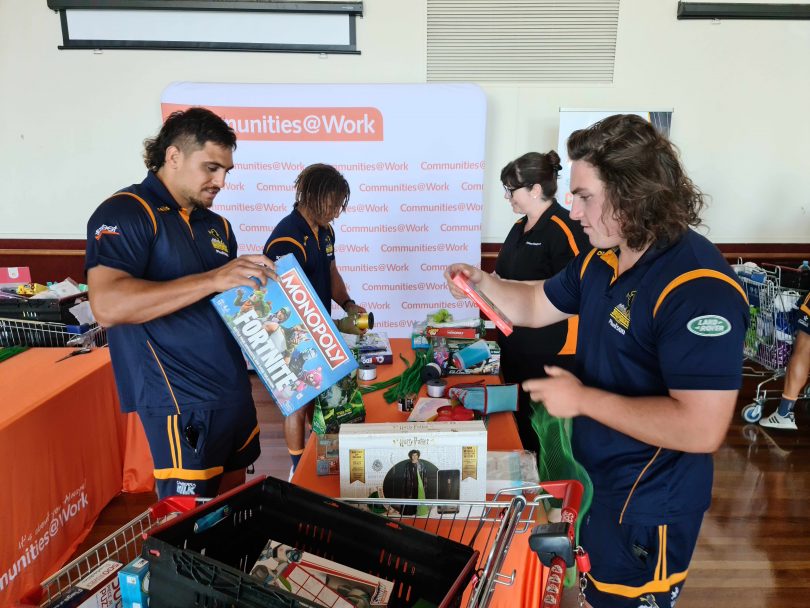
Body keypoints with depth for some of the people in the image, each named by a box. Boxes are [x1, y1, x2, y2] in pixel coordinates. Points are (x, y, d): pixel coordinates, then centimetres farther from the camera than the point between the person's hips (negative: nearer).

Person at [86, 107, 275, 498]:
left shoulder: (218, 225, 13)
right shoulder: (125, 213, -10)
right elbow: (107, 305, -25)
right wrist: (213, 279, -28)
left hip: (234, 391, 8)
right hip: (184, 404, -7)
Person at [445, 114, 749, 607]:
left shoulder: (698, 287, -29)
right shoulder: (601, 260, 0)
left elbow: (701, 428, -34)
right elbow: (537, 306, 13)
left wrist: (581, 398, -27)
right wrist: (481, 282, -6)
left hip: (647, 505, -8)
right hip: (594, 474, 8)